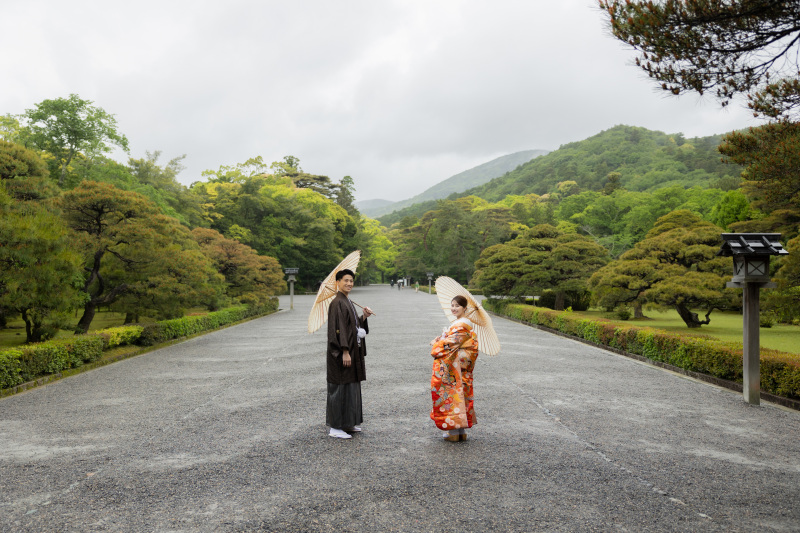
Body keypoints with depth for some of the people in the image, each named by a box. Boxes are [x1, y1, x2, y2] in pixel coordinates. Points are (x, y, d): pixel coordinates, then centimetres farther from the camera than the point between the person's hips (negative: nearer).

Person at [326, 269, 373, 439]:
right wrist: (345, 351, -24)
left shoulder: (348, 302, 15)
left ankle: (348, 423, 25)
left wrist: (364, 316, 4)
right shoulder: (337, 303, -14)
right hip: (343, 353, -10)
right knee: (341, 388, -4)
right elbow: (338, 329, -20)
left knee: (351, 386, 15)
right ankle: (335, 427, 4)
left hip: (352, 350, 10)